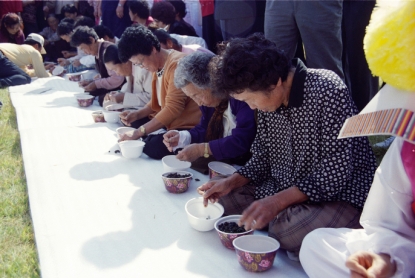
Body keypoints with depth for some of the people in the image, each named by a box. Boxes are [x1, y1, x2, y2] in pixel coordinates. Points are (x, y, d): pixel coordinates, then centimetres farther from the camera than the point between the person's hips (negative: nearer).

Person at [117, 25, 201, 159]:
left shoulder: (176, 64, -21)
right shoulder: (158, 66, 9)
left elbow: (173, 108, -28)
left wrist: (138, 133, -26)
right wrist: (137, 114, 1)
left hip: (188, 127, -10)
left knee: (153, 148, -32)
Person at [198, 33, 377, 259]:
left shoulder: (327, 91, -23)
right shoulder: (267, 98, 0)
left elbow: (337, 172, -24)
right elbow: (263, 158, 10)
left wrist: (278, 202, -29)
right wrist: (231, 182, -6)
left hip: (339, 194, -7)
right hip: (283, 190, 8)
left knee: (292, 234, -34)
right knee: (222, 199, -3)